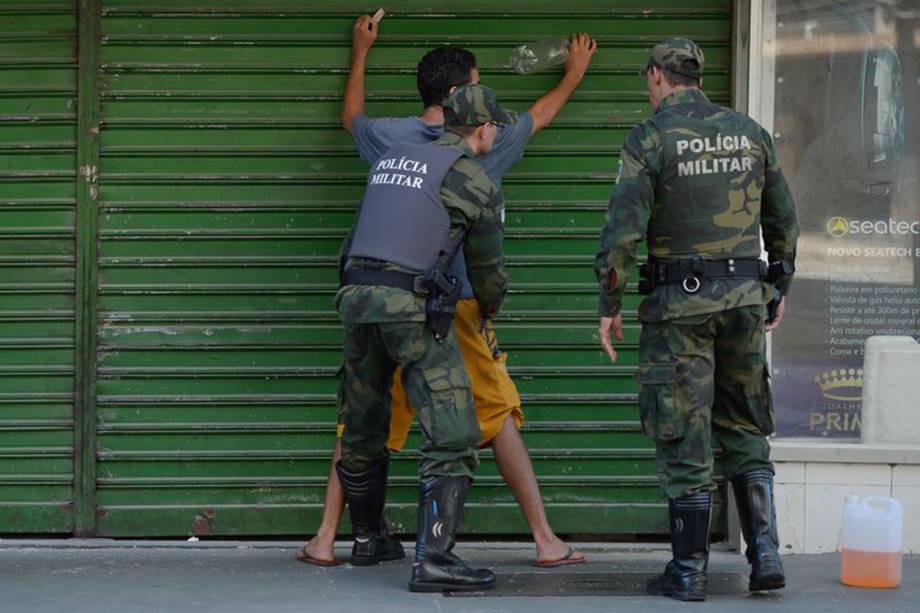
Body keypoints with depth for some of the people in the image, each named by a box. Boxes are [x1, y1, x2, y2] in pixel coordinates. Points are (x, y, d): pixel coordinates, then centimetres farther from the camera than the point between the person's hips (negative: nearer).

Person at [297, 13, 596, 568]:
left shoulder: (389, 137, 2)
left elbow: (352, 117, 27)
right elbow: (539, 117, 20)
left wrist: (361, 52, 42)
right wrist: (574, 75, 40)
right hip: (459, 309, -2)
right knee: (500, 417, 7)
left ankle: (326, 540, 7)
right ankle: (546, 540, 8)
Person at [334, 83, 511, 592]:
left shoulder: (392, 159, 18)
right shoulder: (476, 183, 1)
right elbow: (487, 267, 11)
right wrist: (491, 308, 33)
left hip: (357, 297, 7)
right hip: (412, 305, -7)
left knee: (363, 430, 21)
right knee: (453, 436, -6)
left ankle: (368, 537, 38)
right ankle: (432, 559, -17)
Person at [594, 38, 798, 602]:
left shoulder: (650, 139, -7)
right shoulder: (750, 132, 8)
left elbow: (623, 230, -13)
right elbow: (784, 220, 13)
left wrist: (609, 306, -5)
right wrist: (779, 286, 25)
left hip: (681, 301, -4)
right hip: (746, 295, 4)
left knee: (685, 436, 1)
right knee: (745, 429, 14)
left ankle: (689, 572, 4)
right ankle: (765, 554, 3)